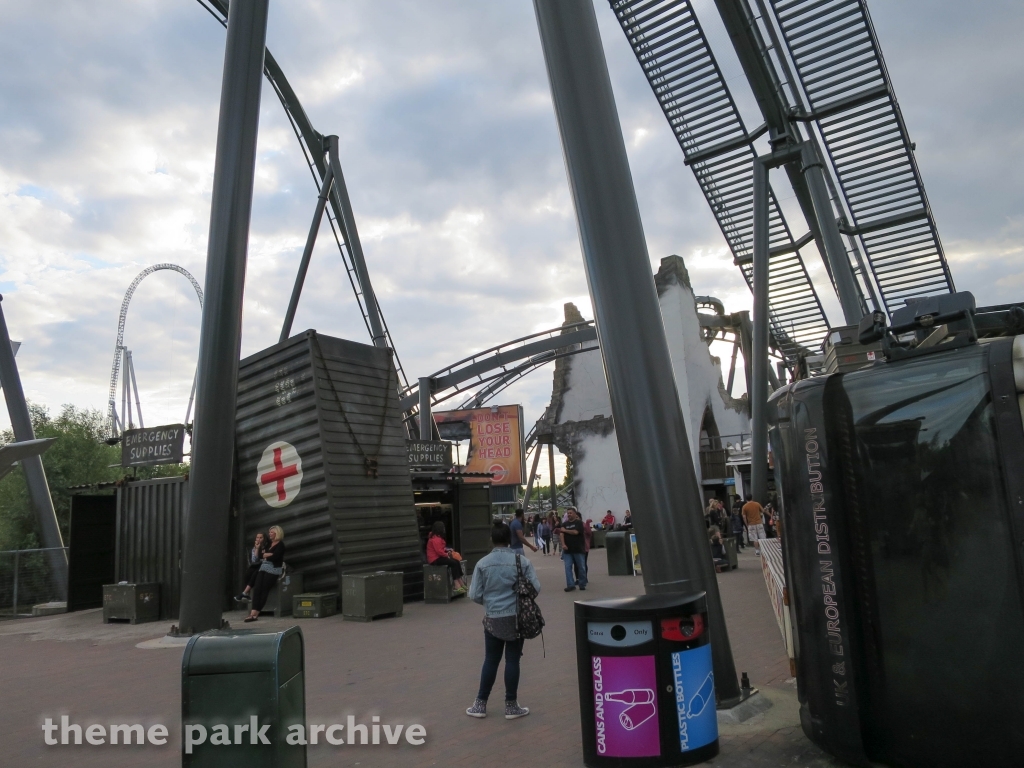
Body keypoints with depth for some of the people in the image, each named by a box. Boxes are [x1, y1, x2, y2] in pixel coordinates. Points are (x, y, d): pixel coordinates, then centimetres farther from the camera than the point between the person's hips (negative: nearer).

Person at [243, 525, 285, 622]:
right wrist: (268, 555, 3)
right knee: (257, 588, -11)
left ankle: (256, 613, -10)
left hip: (273, 569, -7)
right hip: (264, 568, 7)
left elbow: (274, 557, -13)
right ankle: (253, 612, -20)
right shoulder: (269, 544, 22)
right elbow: (261, 554, 20)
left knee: (264, 590, -11)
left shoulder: (280, 545, -3)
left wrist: (265, 556, 0)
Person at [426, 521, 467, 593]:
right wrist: (447, 555, -11)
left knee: (456, 562, -5)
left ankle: (459, 583, -9)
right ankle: (457, 585, -21)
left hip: (439, 557, 10)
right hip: (435, 559, -10)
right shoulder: (435, 539, -19)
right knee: (453, 563, -21)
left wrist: (447, 550, 7)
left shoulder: (438, 537, 15)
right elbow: (439, 551, -24)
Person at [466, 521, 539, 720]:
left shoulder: (482, 563, -6)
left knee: (490, 661, 12)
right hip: (516, 617, -1)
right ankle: (511, 706, 17)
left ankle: (480, 705, 20)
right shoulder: (522, 561, -7)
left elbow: (474, 595, -5)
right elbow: (535, 588, -7)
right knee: (512, 661, 8)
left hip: (493, 619, 1)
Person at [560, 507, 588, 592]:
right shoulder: (564, 524, 11)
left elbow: (575, 532, -17)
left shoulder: (579, 523, -2)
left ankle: (582, 584, 15)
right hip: (568, 550, 4)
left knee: (581, 567, 3)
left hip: (578, 549, -4)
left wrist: (565, 530, -5)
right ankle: (570, 585, 0)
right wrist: (563, 544, -17)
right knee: (568, 567, -3)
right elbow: (562, 534, 0)